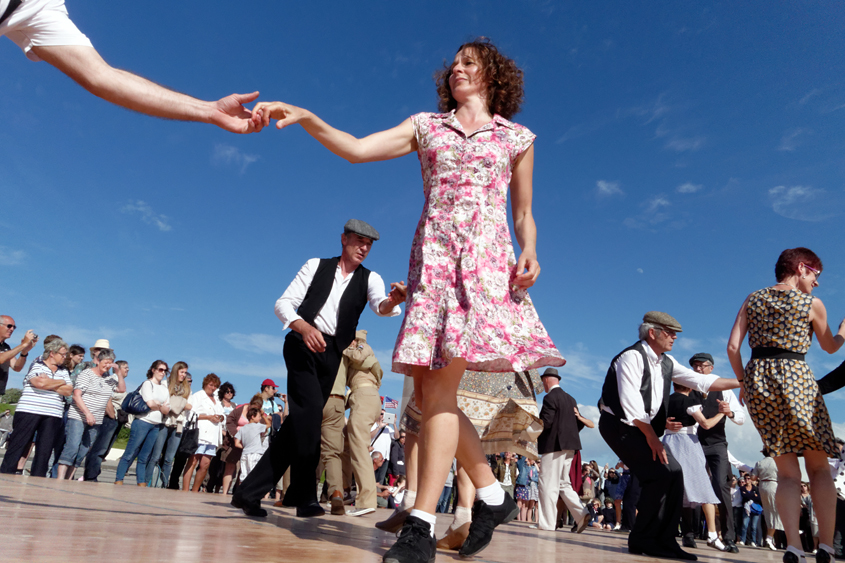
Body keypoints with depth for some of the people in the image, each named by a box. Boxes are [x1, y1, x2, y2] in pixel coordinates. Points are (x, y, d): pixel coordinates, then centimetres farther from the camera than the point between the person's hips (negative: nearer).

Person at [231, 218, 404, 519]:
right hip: (302, 343, -3)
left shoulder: (370, 278, 10)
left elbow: (380, 306, -12)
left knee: (301, 420, 1)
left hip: (331, 353, 3)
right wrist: (304, 327, -20)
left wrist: (392, 301, -37)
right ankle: (305, 497, -11)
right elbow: (283, 303, 1)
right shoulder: (316, 266, 7)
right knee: (309, 410, -21)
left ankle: (250, 491, 12)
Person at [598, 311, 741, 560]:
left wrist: (742, 382, 4)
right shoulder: (632, 356, -17)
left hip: (643, 427, 9)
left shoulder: (667, 362, 9)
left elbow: (701, 381, 9)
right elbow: (631, 403, -21)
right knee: (663, 472, -17)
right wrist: (651, 435, -18)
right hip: (620, 425, -9)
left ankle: (664, 541, 8)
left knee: (673, 473, 1)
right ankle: (642, 540, -5)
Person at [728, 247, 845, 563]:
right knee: (819, 466, 9)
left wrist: (743, 382, 16)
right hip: (796, 377, -3)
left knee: (787, 471, 8)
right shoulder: (812, 303, 5)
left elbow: (733, 347, 5)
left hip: (757, 378, 3)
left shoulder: (752, 300, 12)